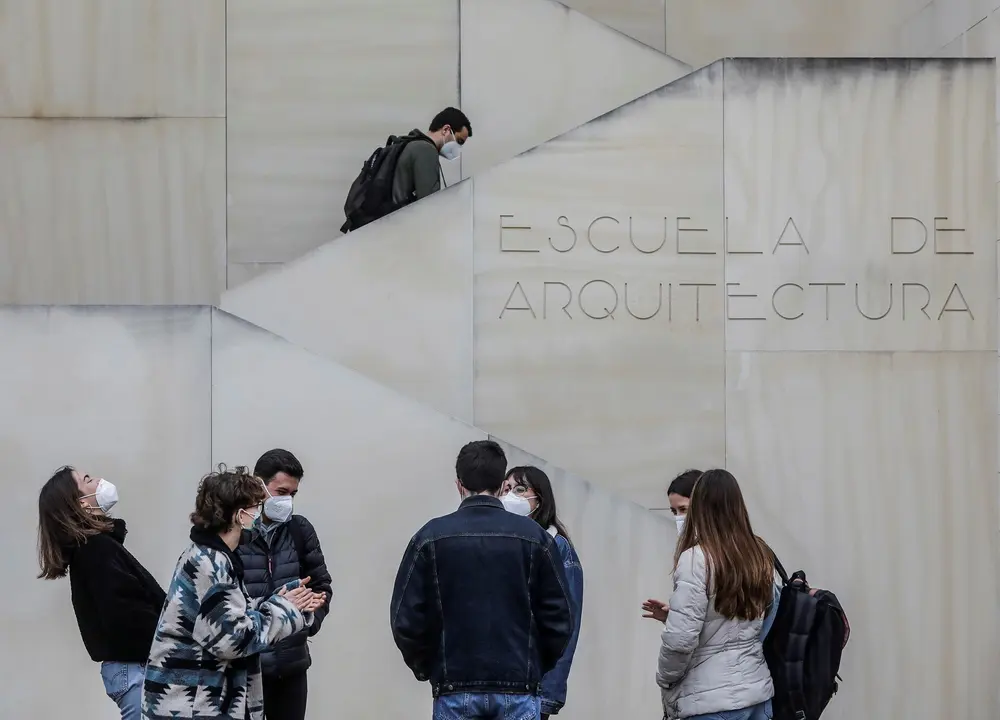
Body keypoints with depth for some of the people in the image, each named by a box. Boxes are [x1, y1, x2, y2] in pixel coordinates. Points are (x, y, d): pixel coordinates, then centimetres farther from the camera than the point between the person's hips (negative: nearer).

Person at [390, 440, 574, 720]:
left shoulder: (431, 537, -2)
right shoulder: (534, 537, -1)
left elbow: (406, 620, -3)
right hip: (518, 691, 0)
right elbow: (559, 618, 1)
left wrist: (426, 668, 13)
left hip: (455, 690, 0)